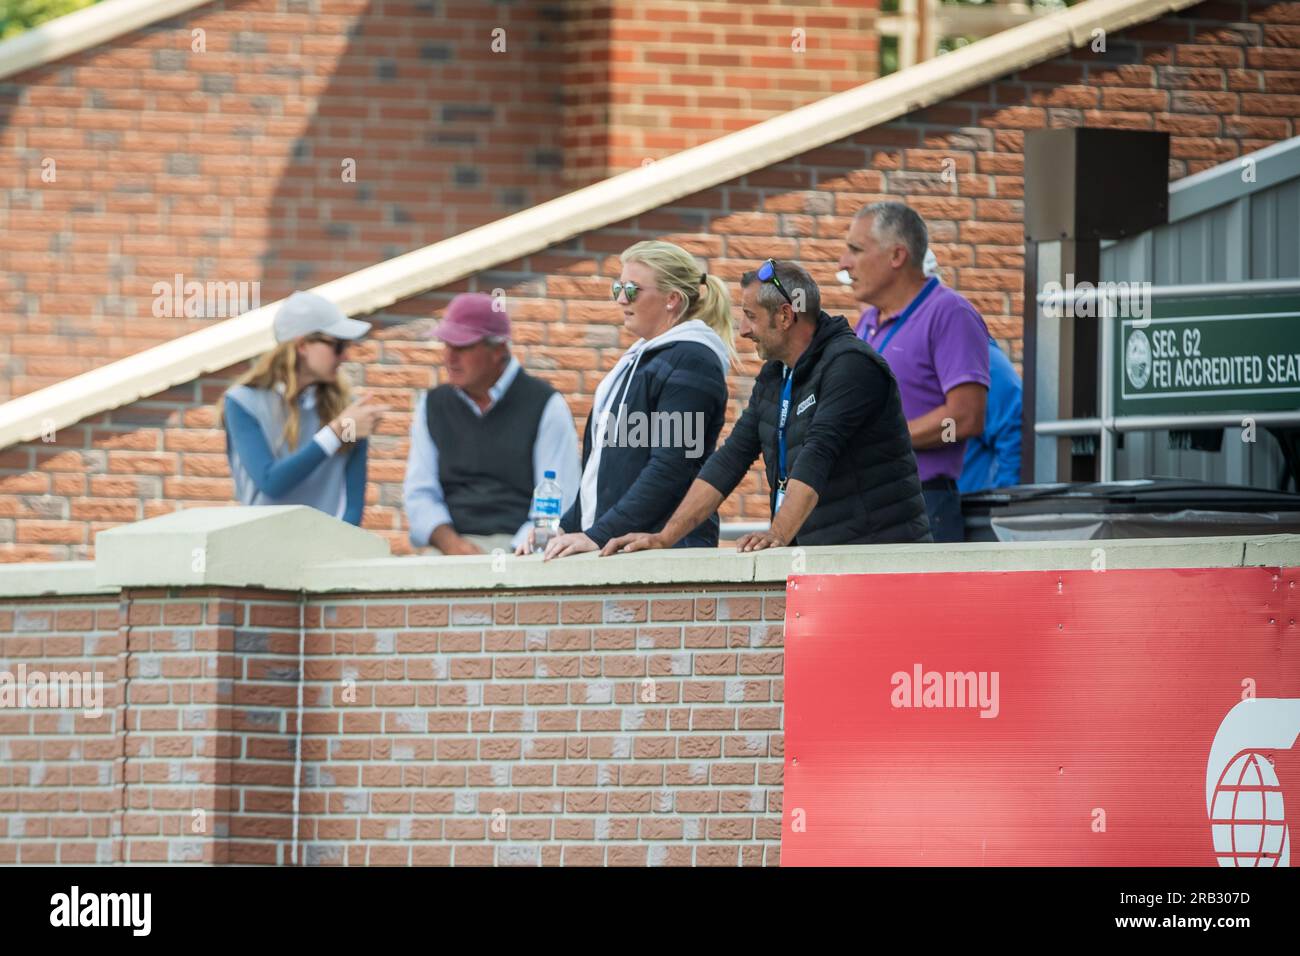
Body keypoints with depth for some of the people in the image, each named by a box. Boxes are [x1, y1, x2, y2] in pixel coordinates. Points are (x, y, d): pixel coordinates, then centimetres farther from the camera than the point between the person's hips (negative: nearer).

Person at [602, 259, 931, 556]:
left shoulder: (850, 365, -12)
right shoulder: (772, 377, 16)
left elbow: (817, 457, -23)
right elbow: (732, 457, 14)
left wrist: (778, 535, -33)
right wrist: (666, 537, 7)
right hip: (816, 557, 7)